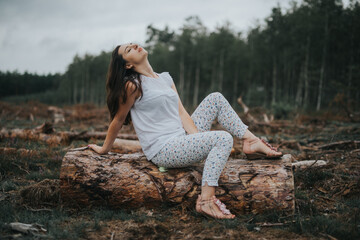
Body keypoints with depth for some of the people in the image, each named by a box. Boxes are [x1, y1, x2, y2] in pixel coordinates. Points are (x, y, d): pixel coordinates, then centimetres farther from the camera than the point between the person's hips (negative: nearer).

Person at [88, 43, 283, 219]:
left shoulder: (165, 78, 14)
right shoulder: (132, 85, -10)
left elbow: (182, 114, 7)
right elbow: (118, 120, 0)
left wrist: (198, 137, -6)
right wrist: (104, 149, 9)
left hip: (182, 138, 8)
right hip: (164, 151, -8)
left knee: (215, 98, 7)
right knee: (223, 138, -24)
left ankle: (252, 142, 3)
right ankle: (206, 200, -29)